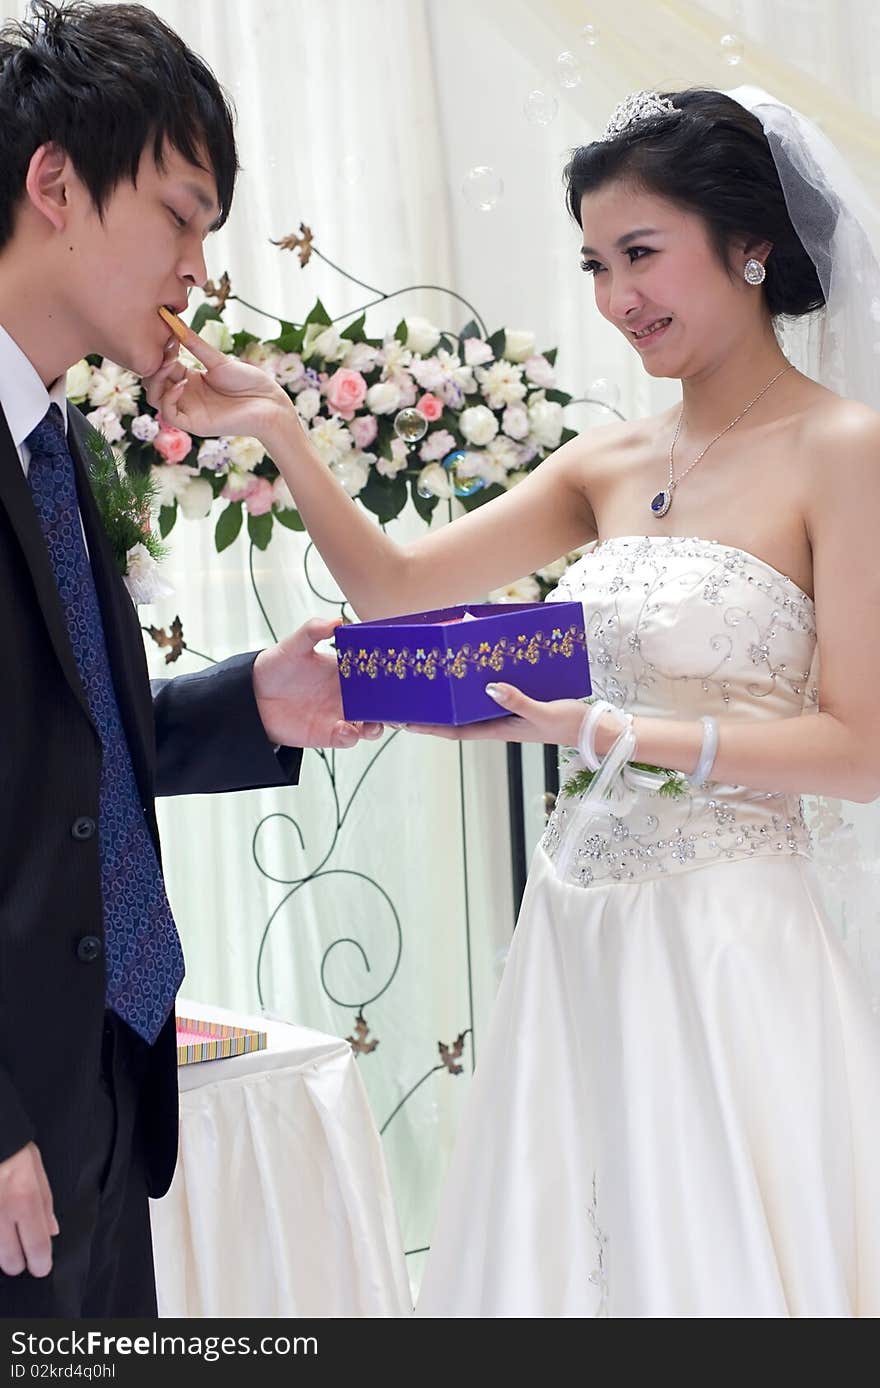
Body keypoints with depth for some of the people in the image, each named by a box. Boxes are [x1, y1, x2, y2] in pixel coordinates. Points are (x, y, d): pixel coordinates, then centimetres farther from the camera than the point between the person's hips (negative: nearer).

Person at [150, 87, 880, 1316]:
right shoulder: (609, 465, 11)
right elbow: (396, 587, 8)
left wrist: (600, 733, -18)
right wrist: (277, 431, -5)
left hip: (729, 946, -6)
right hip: (580, 934, 6)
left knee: (724, 1265, 2)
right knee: (577, 1251, 13)